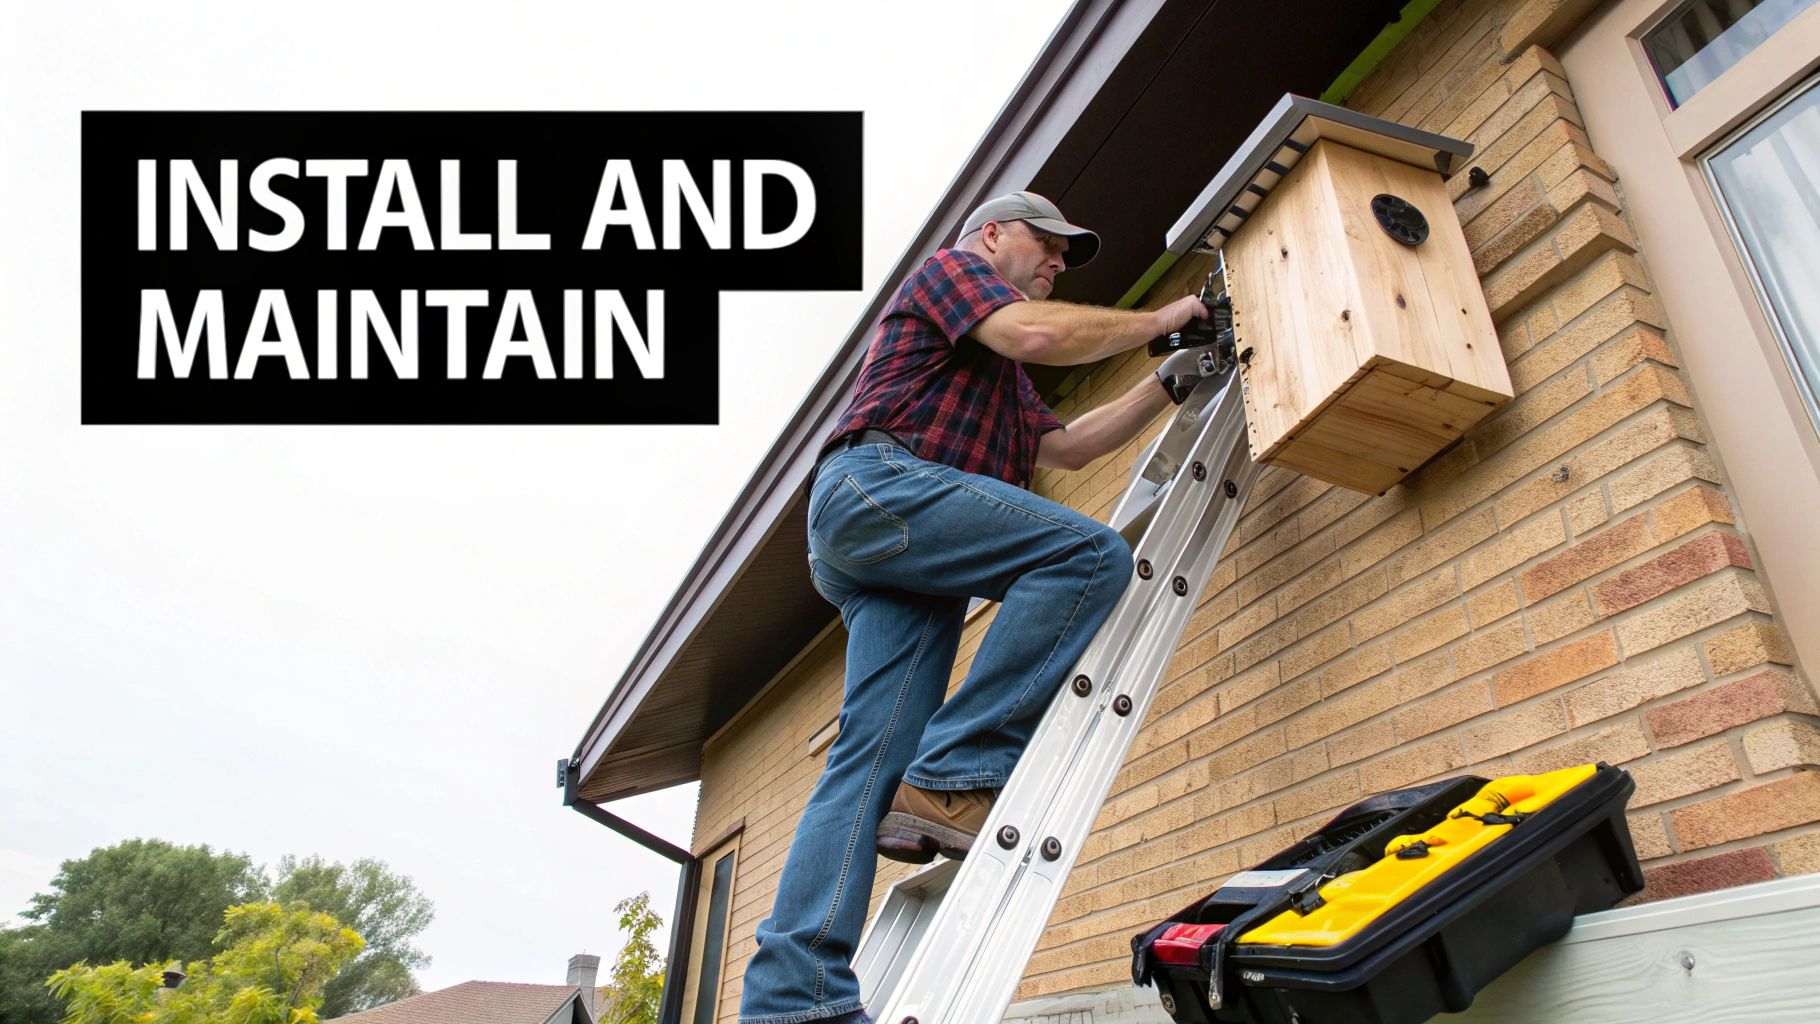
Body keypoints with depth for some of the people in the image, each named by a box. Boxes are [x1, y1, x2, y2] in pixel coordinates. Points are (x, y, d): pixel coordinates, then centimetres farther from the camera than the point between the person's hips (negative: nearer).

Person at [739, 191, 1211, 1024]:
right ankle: (955, 777, -24)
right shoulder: (954, 265, 13)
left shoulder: (1000, 378, 40)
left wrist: (1172, 380, 32)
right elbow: (1038, 333, -6)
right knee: (1090, 553, -21)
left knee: (873, 755, -5)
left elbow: (1069, 446, 34)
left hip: (887, 562, 9)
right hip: (878, 481, -9)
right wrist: (1156, 321, 7)